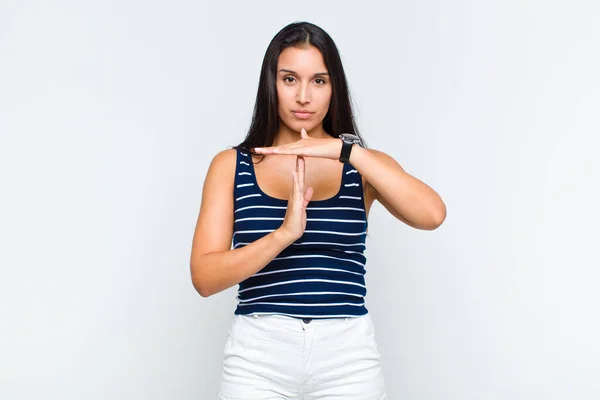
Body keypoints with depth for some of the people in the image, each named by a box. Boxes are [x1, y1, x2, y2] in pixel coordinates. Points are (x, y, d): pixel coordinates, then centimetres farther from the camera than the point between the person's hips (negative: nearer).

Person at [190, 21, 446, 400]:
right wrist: (284, 233, -20)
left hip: (348, 355, 1)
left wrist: (346, 151, -19)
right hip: (258, 354, 0)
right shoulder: (231, 165, 3)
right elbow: (204, 277, -5)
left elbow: (432, 215, -12)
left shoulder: (365, 165, 6)